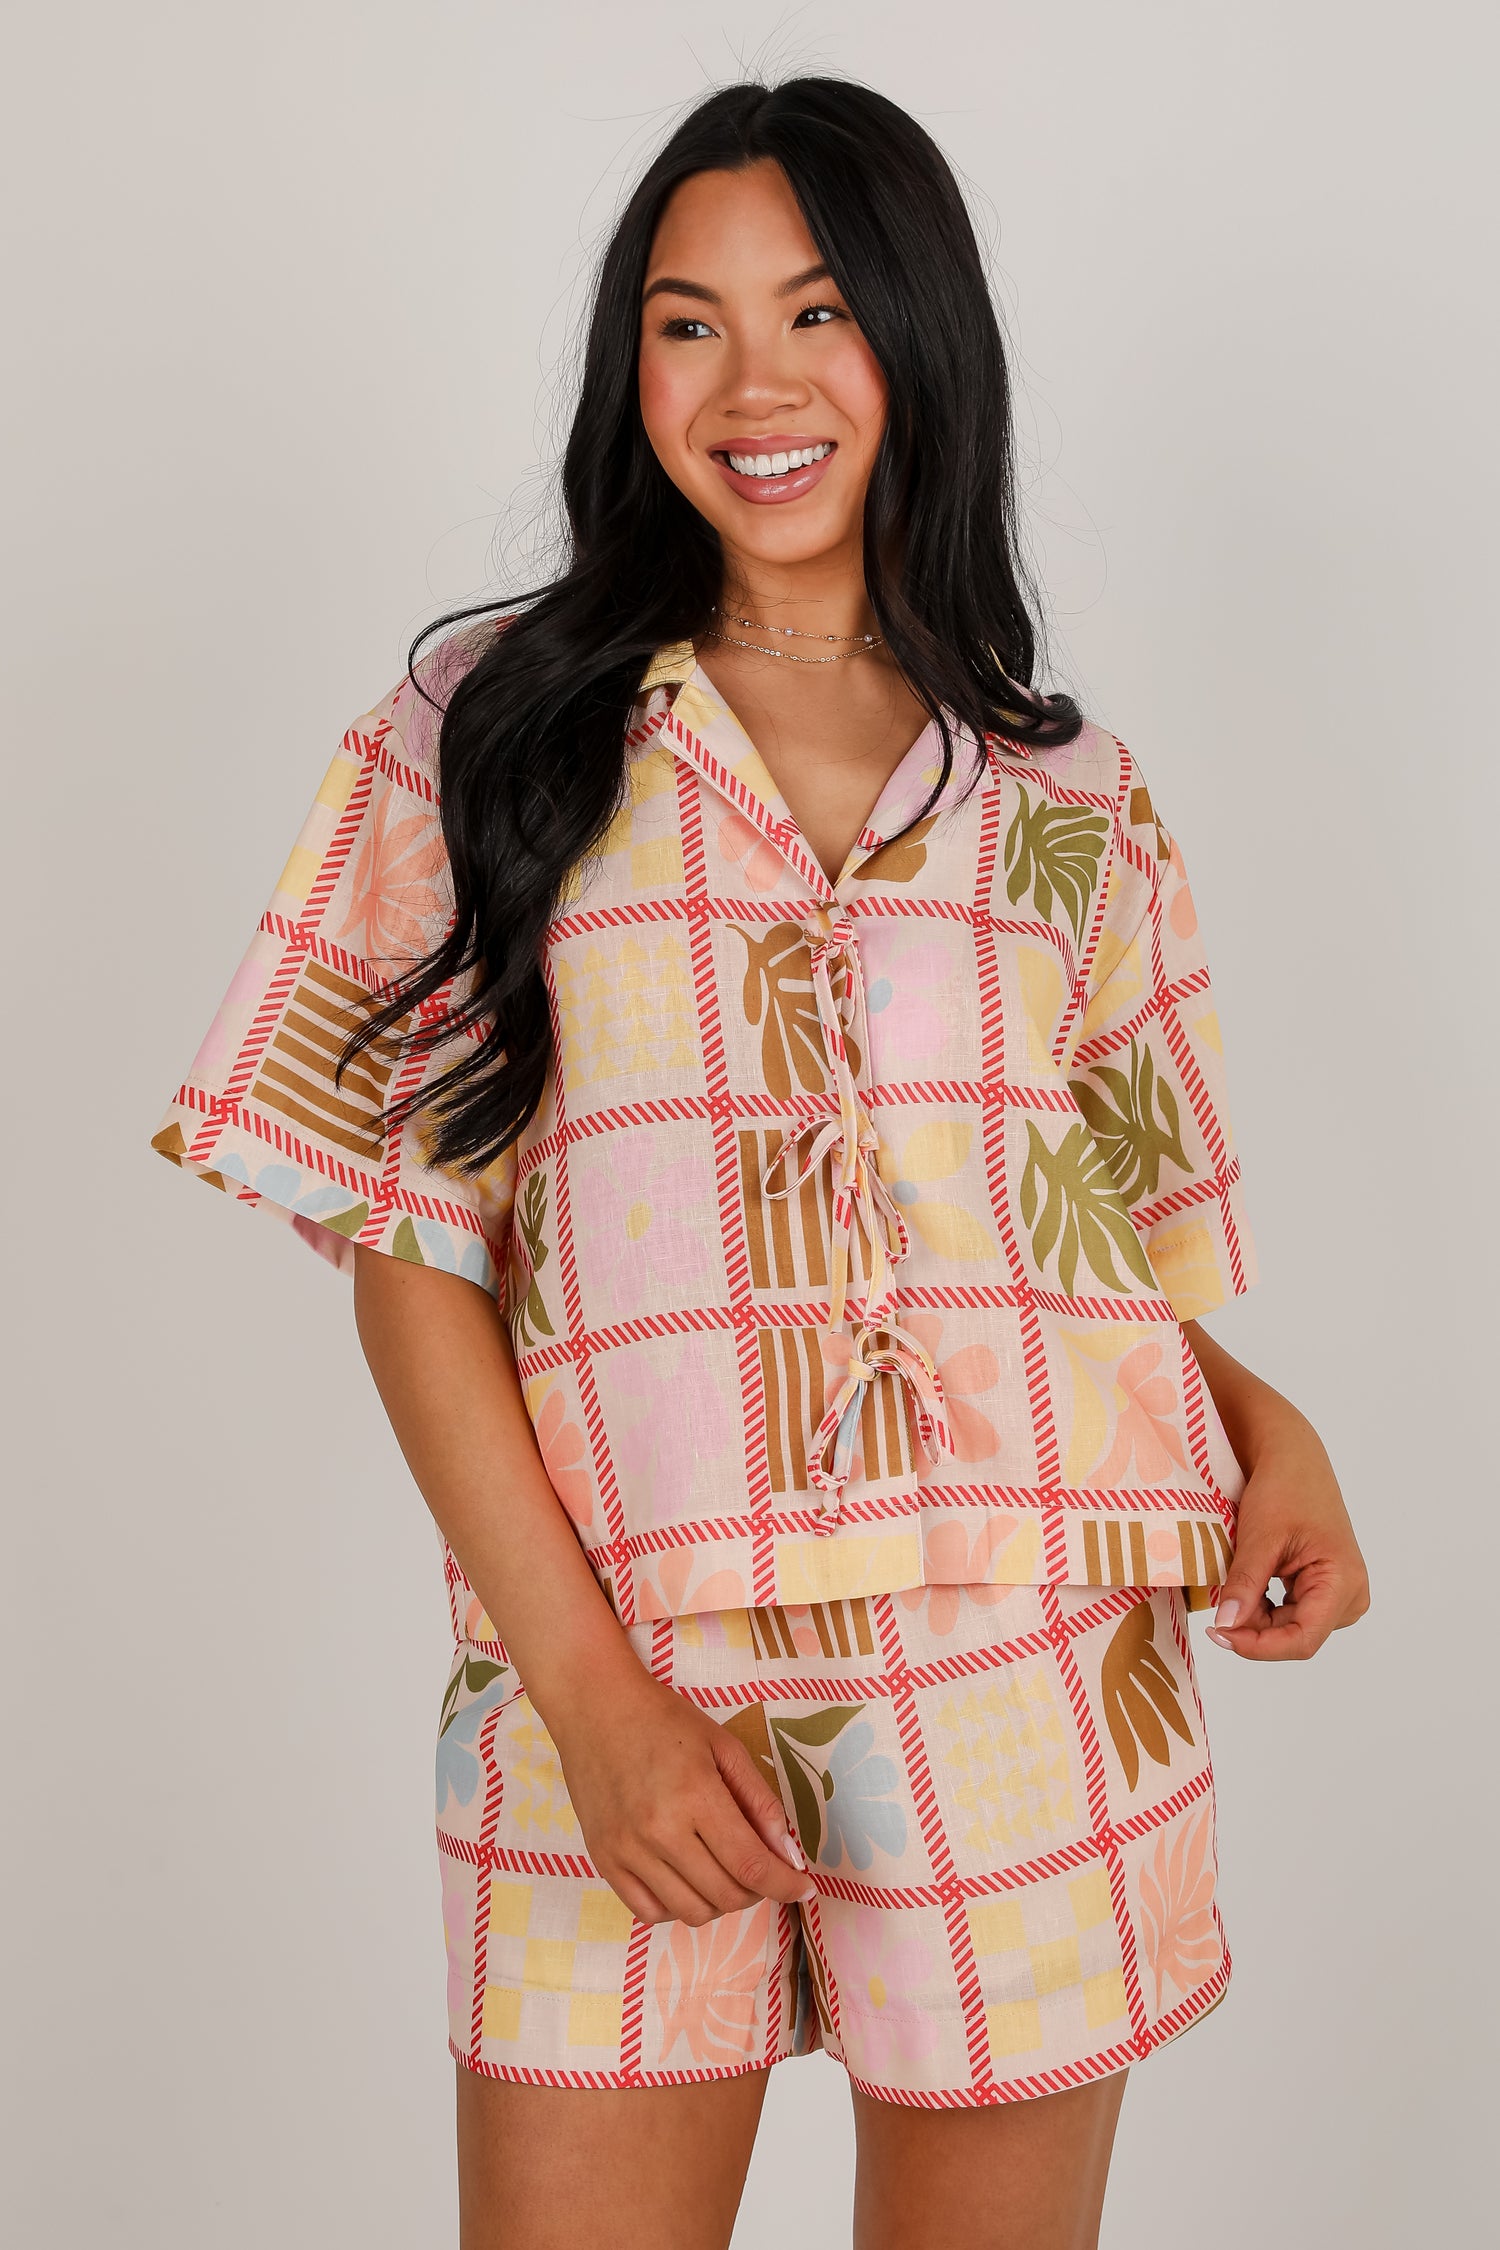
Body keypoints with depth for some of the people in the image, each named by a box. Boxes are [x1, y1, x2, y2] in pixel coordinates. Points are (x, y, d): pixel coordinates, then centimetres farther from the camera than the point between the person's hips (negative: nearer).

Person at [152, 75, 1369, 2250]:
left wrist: (1263, 1424, -6)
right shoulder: (499, 727, 4)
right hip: (616, 1680, -1)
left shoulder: (1070, 803, 10)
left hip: (1022, 1676, 2)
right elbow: (411, 1235, -1)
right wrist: (588, 1683, -10)